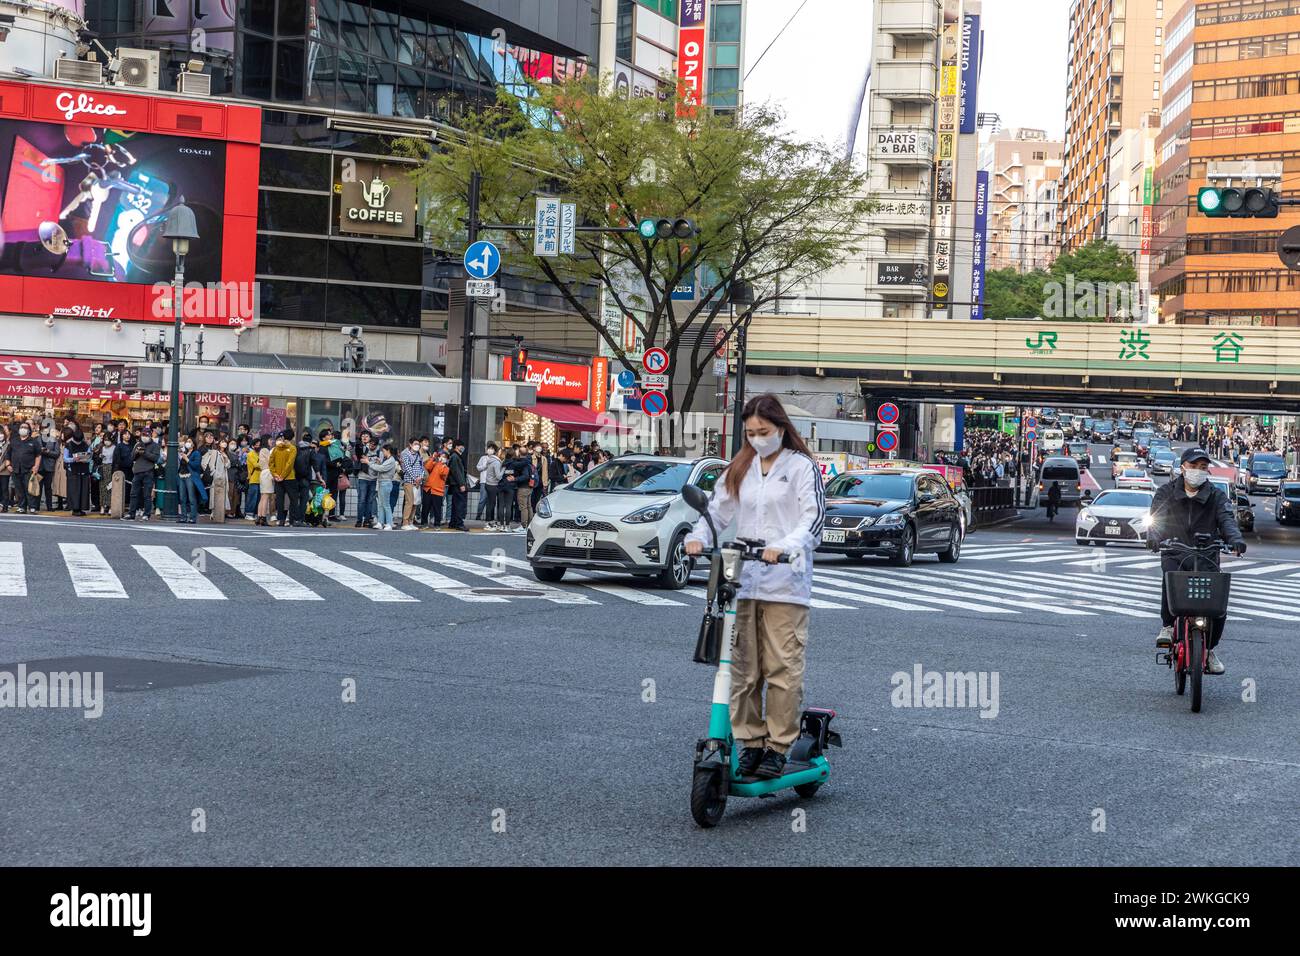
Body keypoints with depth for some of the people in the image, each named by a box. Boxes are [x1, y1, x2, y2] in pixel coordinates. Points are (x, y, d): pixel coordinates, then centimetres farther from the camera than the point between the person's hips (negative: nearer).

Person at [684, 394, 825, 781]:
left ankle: (779, 747, 1)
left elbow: (814, 517, -9)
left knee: (783, 668, -5)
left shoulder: (801, 467, 1)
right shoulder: (739, 469, 17)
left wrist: (784, 547, -25)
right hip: (743, 580, 5)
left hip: (785, 583, -5)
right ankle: (751, 742, 14)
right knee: (744, 669, 5)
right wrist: (698, 537, -7)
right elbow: (717, 509, 14)